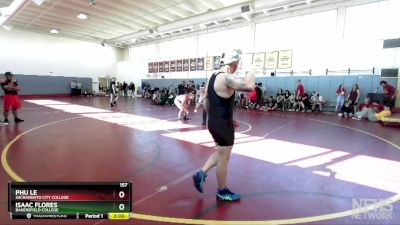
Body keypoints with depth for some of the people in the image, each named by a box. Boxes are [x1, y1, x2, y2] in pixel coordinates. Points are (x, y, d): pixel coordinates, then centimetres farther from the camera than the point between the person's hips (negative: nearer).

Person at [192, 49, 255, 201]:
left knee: (221, 152, 26)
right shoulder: (227, 78, -20)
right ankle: (222, 192, 25)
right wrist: (250, 74, -13)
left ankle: (201, 173, 22)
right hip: (223, 125, -9)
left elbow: (206, 99, 15)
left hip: (213, 122, 9)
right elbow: (249, 86, -34)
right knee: (224, 158, 7)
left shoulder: (213, 76, 9)